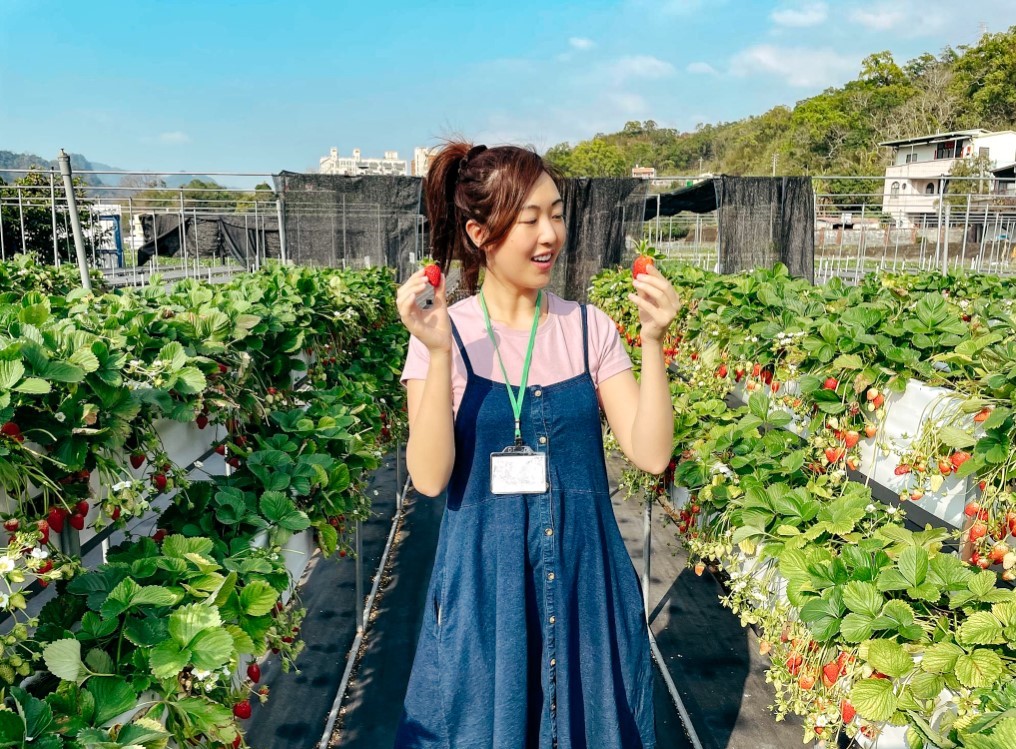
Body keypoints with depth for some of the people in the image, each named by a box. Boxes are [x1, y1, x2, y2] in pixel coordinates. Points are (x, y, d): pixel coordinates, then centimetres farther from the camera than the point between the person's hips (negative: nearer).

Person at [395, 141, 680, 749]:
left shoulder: (589, 328, -3)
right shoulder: (446, 334, -7)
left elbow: (651, 455, -7)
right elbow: (430, 478, -16)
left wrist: (653, 342, -17)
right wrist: (440, 353, -25)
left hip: (584, 575, 2)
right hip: (482, 581, -1)